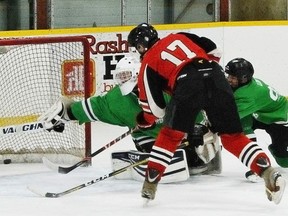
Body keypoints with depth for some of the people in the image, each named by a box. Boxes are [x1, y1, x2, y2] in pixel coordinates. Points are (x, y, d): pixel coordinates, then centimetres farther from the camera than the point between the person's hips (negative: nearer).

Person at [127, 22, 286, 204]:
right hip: (216, 78, 4)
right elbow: (213, 50, 22)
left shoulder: (148, 62, 19)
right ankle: (269, 173, -6)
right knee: (233, 136, 9)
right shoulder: (178, 37, 32)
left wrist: (145, 121, 37)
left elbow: (155, 106, 17)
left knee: (170, 134, 14)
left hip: (188, 83, -4)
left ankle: (150, 184, 10)